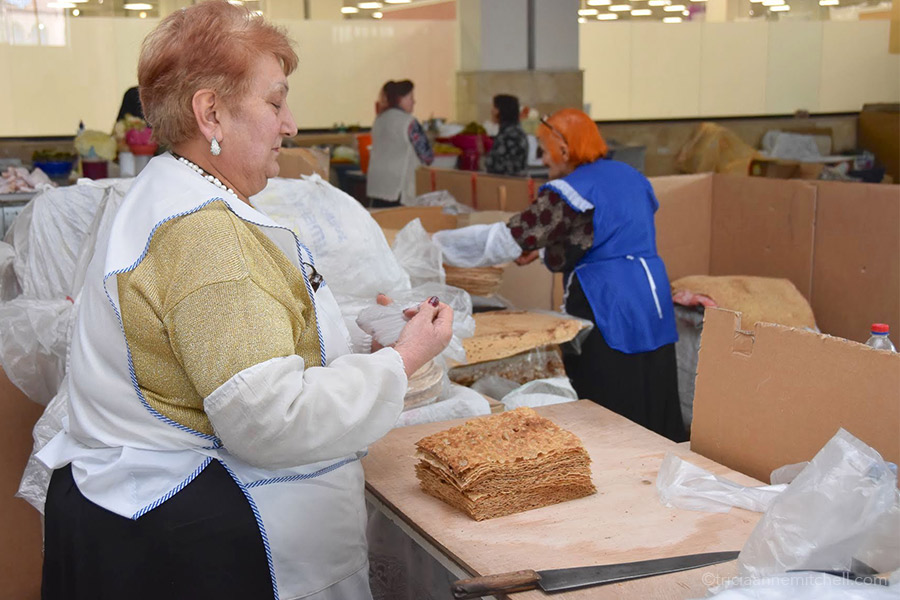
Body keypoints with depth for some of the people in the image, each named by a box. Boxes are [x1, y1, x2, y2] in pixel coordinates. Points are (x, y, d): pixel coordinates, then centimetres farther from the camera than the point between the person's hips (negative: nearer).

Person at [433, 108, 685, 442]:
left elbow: (510, 239, -13)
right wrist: (542, 251, 22)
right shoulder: (631, 177, 14)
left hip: (607, 309, -8)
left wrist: (436, 244, -4)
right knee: (654, 412, 13)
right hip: (654, 301, 8)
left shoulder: (567, 193, -11)